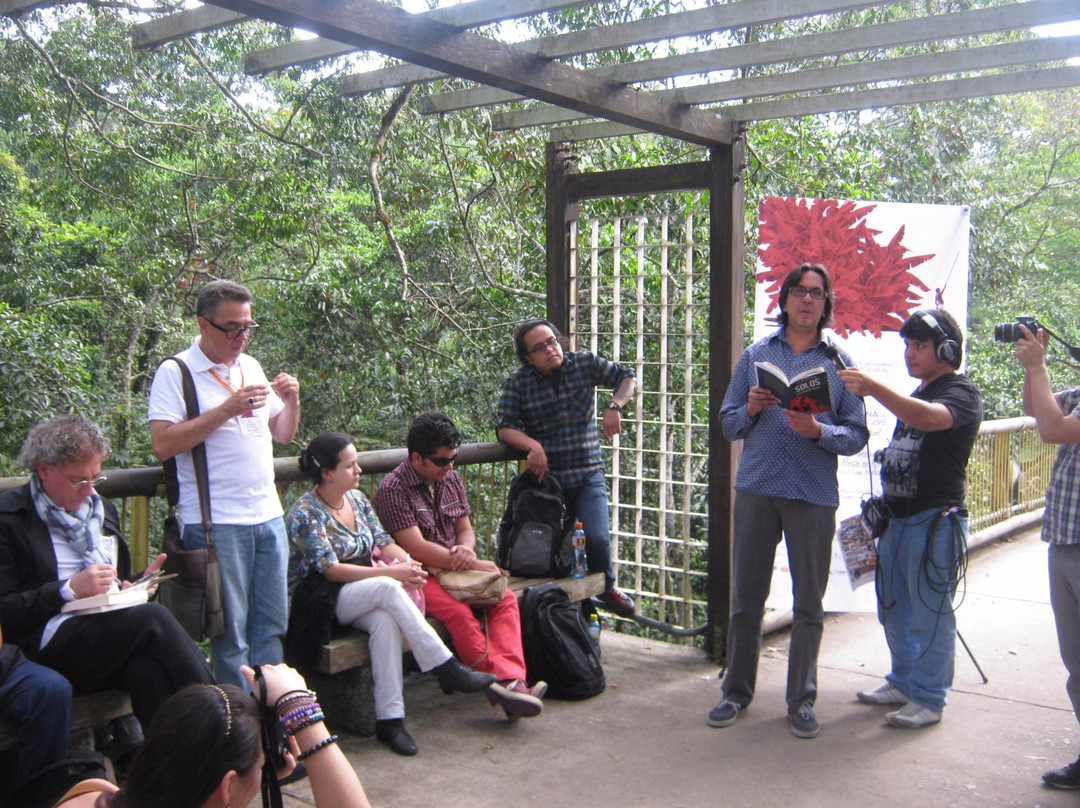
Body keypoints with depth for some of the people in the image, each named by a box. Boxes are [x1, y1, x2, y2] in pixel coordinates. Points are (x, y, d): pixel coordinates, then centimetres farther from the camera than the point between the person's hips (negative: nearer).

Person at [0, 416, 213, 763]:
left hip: (117, 636, 6)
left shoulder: (101, 509, 23)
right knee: (152, 617, -30)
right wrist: (69, 589, -14)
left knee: (149, 670, -32)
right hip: (51, 647, -5)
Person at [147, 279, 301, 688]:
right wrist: (227, 410, -19)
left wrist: (291, 402, 0)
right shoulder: (175, 373, -5)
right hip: (216, 522, -6)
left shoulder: (251, 367, 15)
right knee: (230, 631, 0)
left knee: (271, 626, 9)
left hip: (268, 516, 6)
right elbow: (163, 444, -17)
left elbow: (283, 435, 21)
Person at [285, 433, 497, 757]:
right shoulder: (305, 512, -11)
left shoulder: (357, 499, 11)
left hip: (362, 597, 5)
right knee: (387, 589, -33)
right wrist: (391, 573, -24)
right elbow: (331, 569, -19)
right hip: (321, 601, -5)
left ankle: (389, 719, -33)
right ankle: (447, 669, -29)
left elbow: (383, 542, 9)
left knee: (385, 618, -31)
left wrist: (408, 562, -15)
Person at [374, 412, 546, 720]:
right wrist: (474, 565, -15)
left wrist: (466, 548, -9)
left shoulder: (451, 479, 13)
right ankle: (501, 684, -33)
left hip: (456, 568, 7)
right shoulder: (392, 489, -10)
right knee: (459, 612, -34)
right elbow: (416, 547, -17)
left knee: (505, 598, -20)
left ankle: (513, 679, -35)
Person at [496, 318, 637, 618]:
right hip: (547, 476, 0)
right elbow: (504, 427, -6)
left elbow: (628, 378, 9)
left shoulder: (585, 363, 3)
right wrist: (532, 445, -25)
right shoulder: (518, 383, 0)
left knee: (598, 539, -16)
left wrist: (614, 407, -11)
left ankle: (605, 588, 15)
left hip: (588, 476, 0)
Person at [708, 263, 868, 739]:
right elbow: (728, 425, 11)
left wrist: (819, 431, -17)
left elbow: (857, 435, 2)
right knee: (746, 596, 6)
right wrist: (750, 410, -10)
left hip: (814, 495, -1)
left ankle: (802, 700, 18)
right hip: (757, 489, 1)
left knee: (809, 603, 5)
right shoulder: (755, 356, 10)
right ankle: (737, 691, 20)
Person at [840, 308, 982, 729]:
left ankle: (929, 699, 8)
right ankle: (904, 682, 30)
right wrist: (886, 499, 19)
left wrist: (875, 389, -46)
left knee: (929, 610, -2)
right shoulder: (916, 395, 19)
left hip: (935, 519, -9)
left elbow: (929, 418, -33)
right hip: (898, 517, 9)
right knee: (894, 607, 16)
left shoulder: (961, 392, -10)